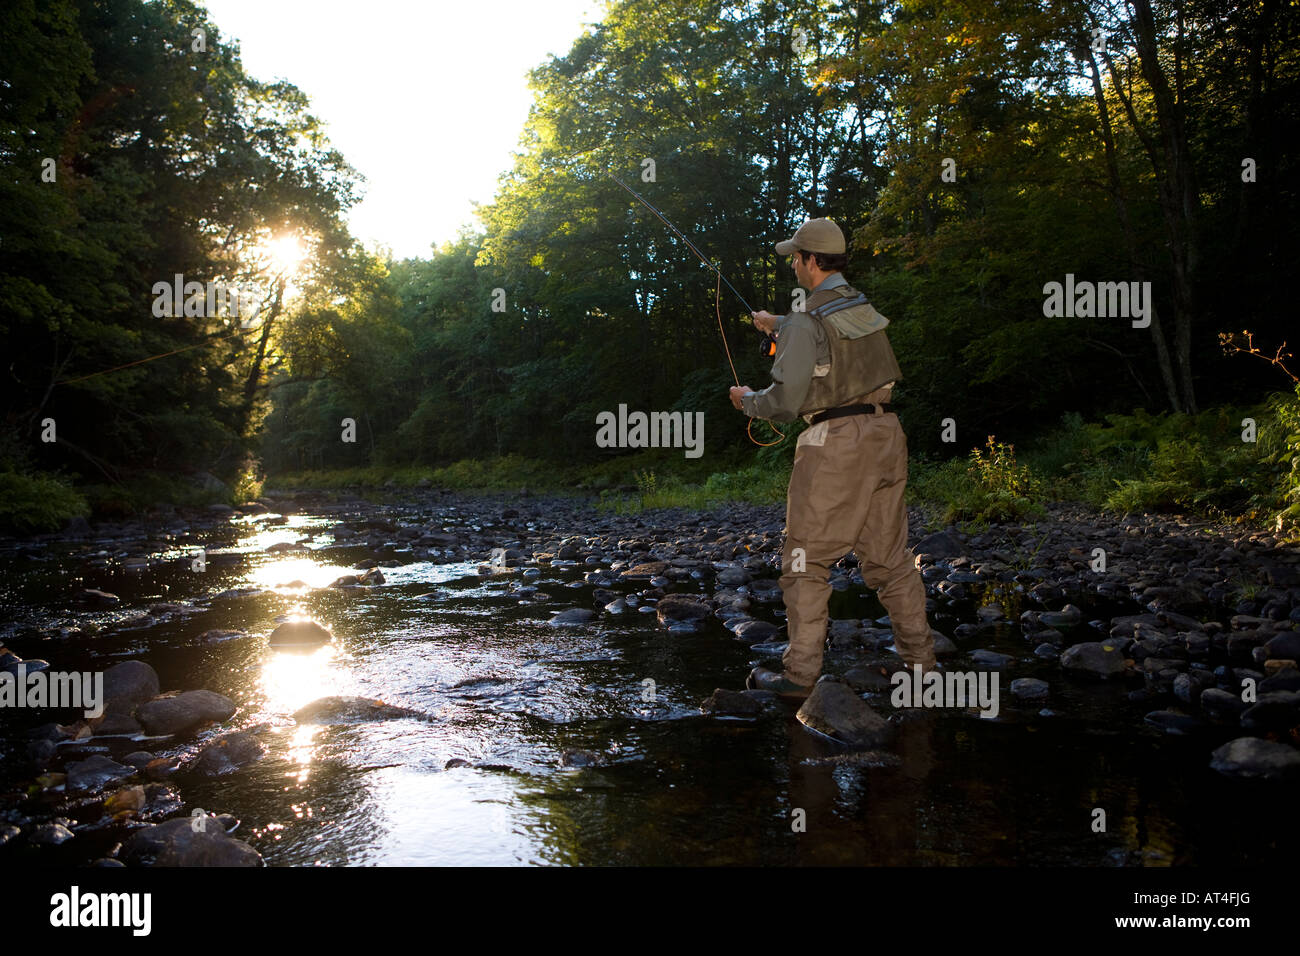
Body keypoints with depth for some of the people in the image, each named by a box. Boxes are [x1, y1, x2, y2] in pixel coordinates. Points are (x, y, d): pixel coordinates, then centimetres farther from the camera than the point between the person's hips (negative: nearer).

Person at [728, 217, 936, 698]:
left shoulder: (806, 324, -12)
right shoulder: (863, 306, 13)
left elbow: (785, 401, -15)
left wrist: (748, 400, 6)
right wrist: (780, 324, 48)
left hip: (835, 442, -7)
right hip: (884, 433, 8)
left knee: (806, 560, 1)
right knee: (889, 554, 14)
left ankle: (801, 672, 3)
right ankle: (920, 658, 19)